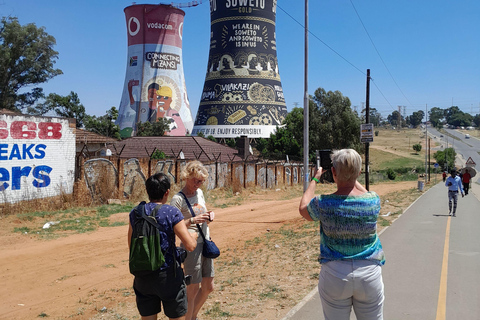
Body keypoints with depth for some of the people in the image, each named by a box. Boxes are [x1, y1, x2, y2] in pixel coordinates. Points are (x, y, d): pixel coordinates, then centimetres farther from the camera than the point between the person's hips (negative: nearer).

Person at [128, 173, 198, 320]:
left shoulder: (135, 213, 2)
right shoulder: (172, 213, -13)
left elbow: (131, 246, 13)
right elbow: (190, 246, -15)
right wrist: (194, 236, 6)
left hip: (142, 277, 5)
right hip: (168, 275, -4)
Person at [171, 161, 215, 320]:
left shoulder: (199, 192, 8)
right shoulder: (178, 199, -14)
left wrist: (210, 215, 0)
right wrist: (192, 220, -31)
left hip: (206, 244, 8)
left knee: (208, 287, 17)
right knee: (193, 290, 0)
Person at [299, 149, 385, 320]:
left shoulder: (323, 203, -13)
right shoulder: (373, 200, -8)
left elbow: (303, 208, 11)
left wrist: (315, 179, 20)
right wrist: (352, 177, 23)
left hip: (334, 275, -1)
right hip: (369, 274, 1)